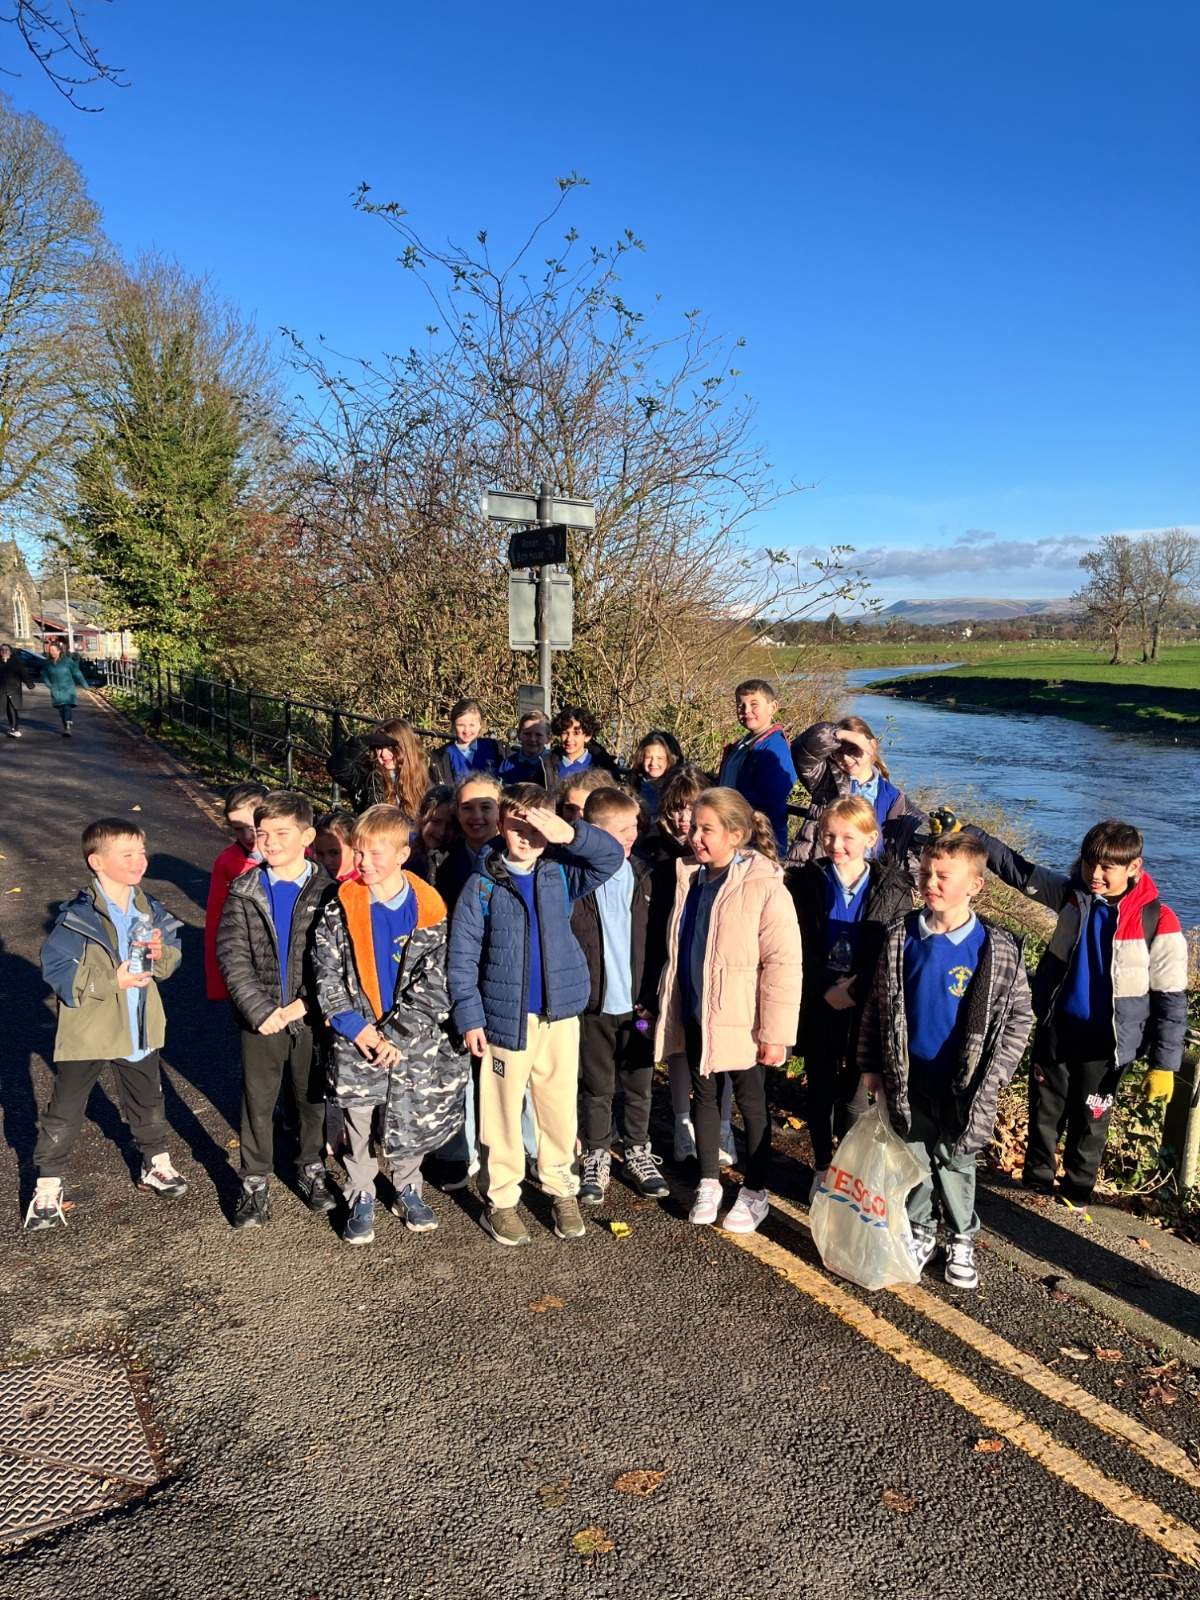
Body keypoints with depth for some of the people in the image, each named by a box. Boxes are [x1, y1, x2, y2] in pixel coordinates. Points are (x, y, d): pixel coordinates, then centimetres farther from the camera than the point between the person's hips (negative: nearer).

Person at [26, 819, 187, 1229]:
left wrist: (161, 953, -17)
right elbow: (55, 968, -19)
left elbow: (172, 954, 7)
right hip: (87, 1030, -4)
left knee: (148, 1102, 21)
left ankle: (157, 1165, 41)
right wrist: (111, 981, -24)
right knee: (64, 1113, 9)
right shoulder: (78, 916, -20)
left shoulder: (151, 910, -3)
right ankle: (47, 1188, 25)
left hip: (138, 1028, 5)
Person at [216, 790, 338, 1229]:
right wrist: (260, 1009, -15)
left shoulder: (328, 891, -7)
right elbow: (231, 955, -7)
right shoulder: (244, 892, -3)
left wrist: (306, 1004, -15)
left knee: (314, 1097, 14)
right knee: (257, 1102, 11)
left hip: (312, 1015, 0)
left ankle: (312, 1169, 35)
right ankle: (255, 1183, 26)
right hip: (260, 1017, 1)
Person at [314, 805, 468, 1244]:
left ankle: (408, 1191, 34)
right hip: (355, 1037, 0)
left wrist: (397, 1035, -12)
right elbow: (327, 974, -2)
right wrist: (356, 1027, -10)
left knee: (410, 1120, 11)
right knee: (357, 1119, 8)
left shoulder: (429, 910, -7)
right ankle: (361, 1199, 28)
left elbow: (433, 981, -7)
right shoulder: (340, 909, -4)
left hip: (412, 1038, 0)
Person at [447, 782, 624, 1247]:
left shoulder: (561, 875, 2)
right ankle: (501, 1199, 24)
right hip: (506, 1017, -2)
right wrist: (469, 1017, -8)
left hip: (560, 1014, 3)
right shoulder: (482, 886, -6)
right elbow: (462, 956, -5)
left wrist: (570, 834, -26)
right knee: (503, 1111, 8)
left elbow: (613, 856, -9)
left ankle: (562, 1190, 29)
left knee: (560, 1107, 11)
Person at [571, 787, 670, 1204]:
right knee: (597, 1087, 12)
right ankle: (597, 1159, 29)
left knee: (639, 1084, 14)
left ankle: (639, 1154, 33)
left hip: (637, 1001, 3)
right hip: (594, 1002, -3)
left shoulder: (643, 875, 1)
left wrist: (653, 992, -1)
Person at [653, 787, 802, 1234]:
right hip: (694, 1015, 6)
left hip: (741, 1023, -6)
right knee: (703, 1096, 18)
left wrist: (776, 1033, -18)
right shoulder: (689, 878, 2)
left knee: (751, 1103, 12)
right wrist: (669, 1006, 16)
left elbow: (783, 964, -19)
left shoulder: (764, 887, -19)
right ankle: (708, 1183, 36)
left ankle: (754, 1193, 29)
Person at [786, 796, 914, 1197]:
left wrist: (854, 992, -16)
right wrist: (827, 988, -16)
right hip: (817, 1005, 2)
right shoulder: (806, 881, -1)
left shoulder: (893, 888, -5)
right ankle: (822, 1170, 30)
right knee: (820, 1090, 13)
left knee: (854, 1095, 5)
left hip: (865, 1009, -1)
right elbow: (799, 944, -4)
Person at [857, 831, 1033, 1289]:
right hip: (908, 1077, 2)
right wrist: (870, 1065, 2)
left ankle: (961, 1242, 33)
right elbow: (877, 1004, 3)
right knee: (914, 1157, 14)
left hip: (962, 1082, -2)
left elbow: (1019, 1015, -4)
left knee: (955, 1163, 12)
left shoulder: (996, 948, -11)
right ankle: (920, 1231, 35)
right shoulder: (902, 937, -4)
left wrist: (993, 1075, -8)